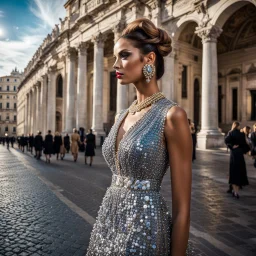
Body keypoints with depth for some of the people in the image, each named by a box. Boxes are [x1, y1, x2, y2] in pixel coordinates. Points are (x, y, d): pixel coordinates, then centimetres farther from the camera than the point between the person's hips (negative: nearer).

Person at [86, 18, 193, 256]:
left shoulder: (172, 115, -15)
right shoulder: (122, 116, 7)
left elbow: (182, 206, -14)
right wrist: (105, 224, 18)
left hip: (144, 225, -7)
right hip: (109, 219, 7)